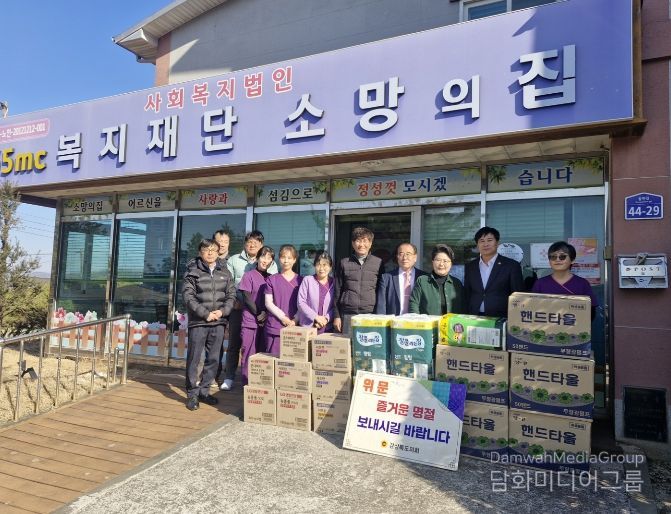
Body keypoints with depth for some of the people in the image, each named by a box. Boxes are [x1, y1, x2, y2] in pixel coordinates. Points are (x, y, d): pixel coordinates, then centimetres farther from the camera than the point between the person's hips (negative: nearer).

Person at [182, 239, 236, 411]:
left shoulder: (225, 273, 9)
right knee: (194, 358, 1)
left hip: (219, 322, 3)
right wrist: (205, 313, -14)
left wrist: (222, 311, -9)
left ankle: (204, 391, 22)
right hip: (198, 322, -3)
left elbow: (231, 295, 8)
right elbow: (188, 297, -8)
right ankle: (192, 393, 14)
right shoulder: (193, 272, -1)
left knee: (213, 359, 8)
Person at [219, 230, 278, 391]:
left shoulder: (270, 264, 8)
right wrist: (233, 300, -6)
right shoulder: (234, 260, 10)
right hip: (238, 307, 0)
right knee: (234, 342, 5)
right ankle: (229, 377, 16)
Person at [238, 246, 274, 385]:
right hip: (250, 321, -4)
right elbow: (247, 299, -5)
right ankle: (247, 384, 8)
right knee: (249, 354, -1)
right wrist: (259, 314, -9)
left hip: (266, 322, 4)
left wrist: (266, 314, -7)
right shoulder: (249, 275, 0)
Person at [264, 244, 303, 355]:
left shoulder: (300, 280, 9)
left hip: (294, 327, 1)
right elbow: (268, 303, 1)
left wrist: (295, 320, -8)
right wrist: (283, 317, -9)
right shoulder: (272, 280, 6)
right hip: (274, 327, -1)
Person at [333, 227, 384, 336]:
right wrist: (336, 316, 6)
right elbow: (337, 291, 10)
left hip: (371, 314, -1)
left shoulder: (378, 263, 6)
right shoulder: (344, 263, 8)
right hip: (348, 314, 1)